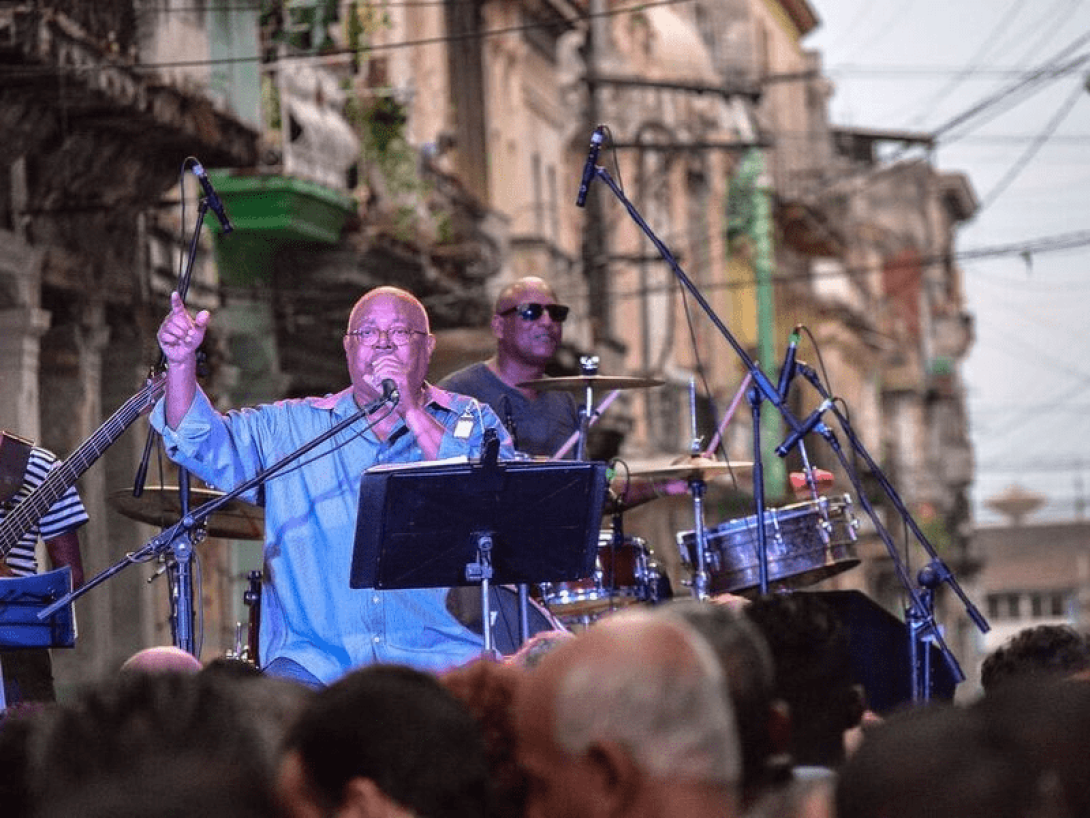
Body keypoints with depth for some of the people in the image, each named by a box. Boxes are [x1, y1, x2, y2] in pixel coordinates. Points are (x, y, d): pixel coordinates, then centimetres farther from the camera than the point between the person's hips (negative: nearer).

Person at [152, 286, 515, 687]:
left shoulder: (472, 421, 10)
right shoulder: (292, 426, 16)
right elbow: (205, 443, 7)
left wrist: (411, 413, -10)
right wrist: (182, 362, -10)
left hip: (437, 653, -1)